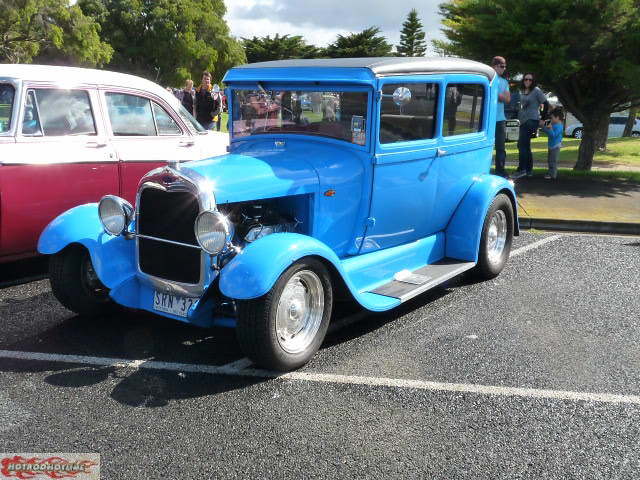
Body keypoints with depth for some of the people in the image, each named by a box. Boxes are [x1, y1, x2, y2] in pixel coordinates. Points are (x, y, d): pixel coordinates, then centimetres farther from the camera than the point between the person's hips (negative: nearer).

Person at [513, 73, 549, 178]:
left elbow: (546, 104, -4)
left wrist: (543, 117, -4)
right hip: (523, 121, 8)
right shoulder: (521, 91, 14)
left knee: (522, 144, -16)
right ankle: (529, 170, 17)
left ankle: (522, 169, -15)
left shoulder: (536, 91, -5)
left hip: (532, 121, -8)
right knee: (525, 146, 10)